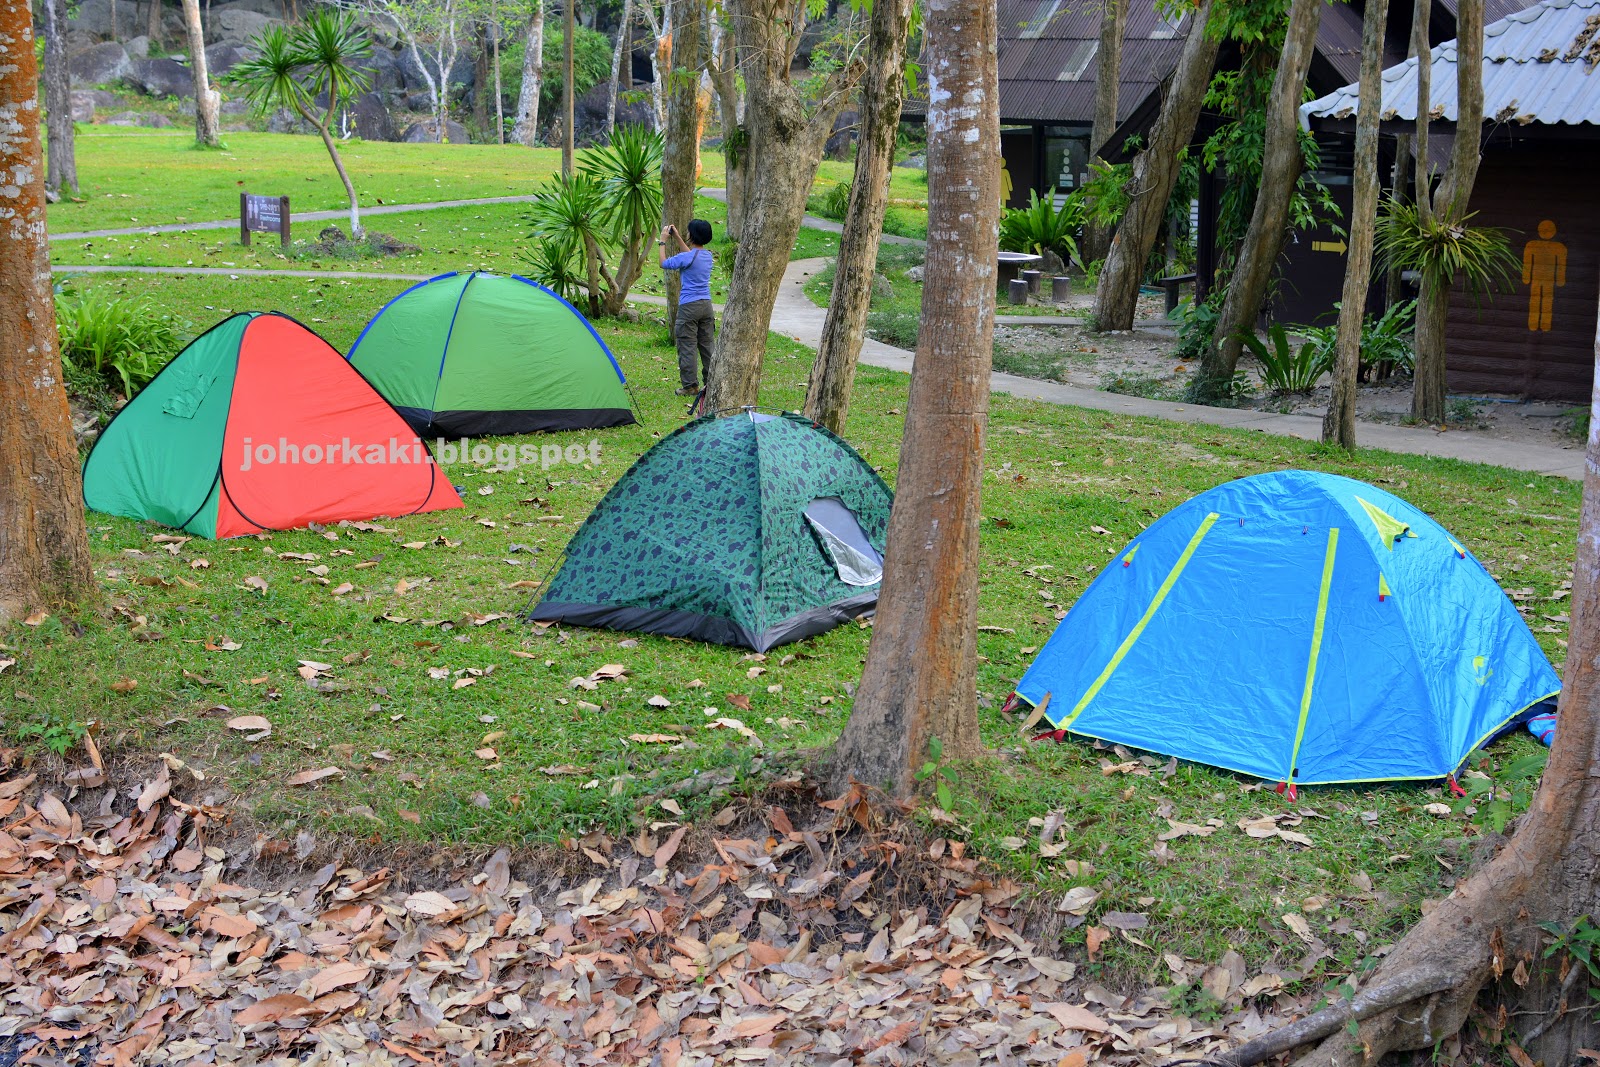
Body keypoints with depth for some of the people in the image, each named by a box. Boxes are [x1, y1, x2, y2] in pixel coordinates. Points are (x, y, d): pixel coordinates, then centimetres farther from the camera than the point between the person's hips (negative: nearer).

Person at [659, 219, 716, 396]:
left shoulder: (687, 258, -17)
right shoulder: (707, 255, 6)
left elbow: (664, 263, -5)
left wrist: (663, 242, 7)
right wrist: (677, 238, 30)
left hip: (689, 306, -7)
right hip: (706, 304, 7)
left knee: (687, 347, -1)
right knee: (707, 345, 12)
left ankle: (689, 386, -1)